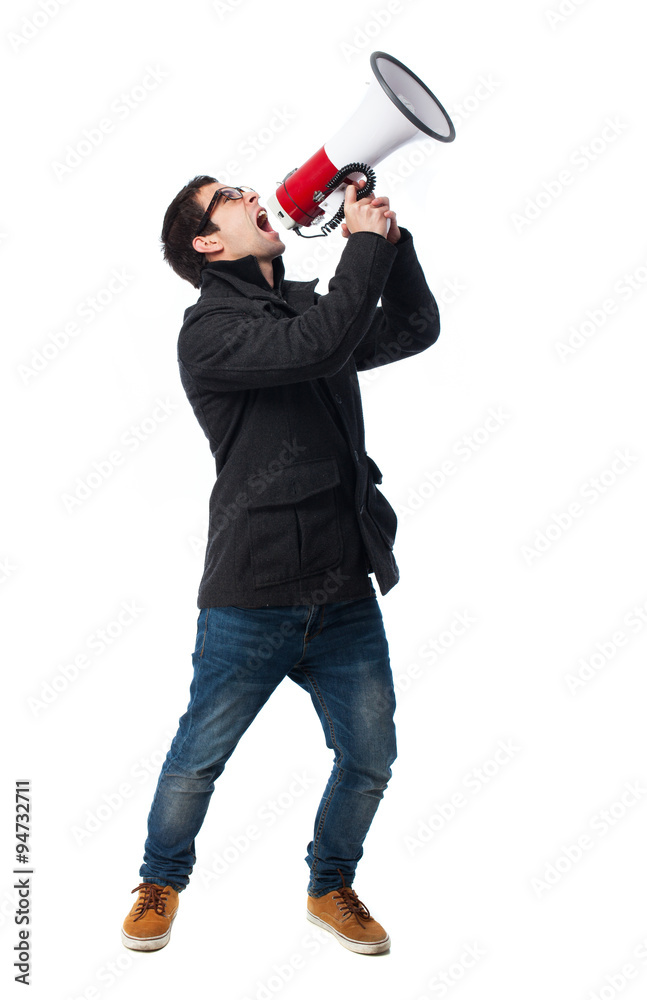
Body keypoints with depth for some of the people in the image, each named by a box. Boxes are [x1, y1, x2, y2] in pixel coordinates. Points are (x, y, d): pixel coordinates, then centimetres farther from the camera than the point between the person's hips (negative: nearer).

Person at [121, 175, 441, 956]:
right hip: (253, 595, -6)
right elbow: (320, 347, -23)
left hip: (347, 591, 6)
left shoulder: (309, 306, 16)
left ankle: (331, 890, 34)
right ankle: (161, 883, 34)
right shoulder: (209, 332, -8)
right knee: (198, 758, 7)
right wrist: (366, 243, -12)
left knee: (370, 758, 10)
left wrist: (389, 238, 4)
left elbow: (414, 330, 16)